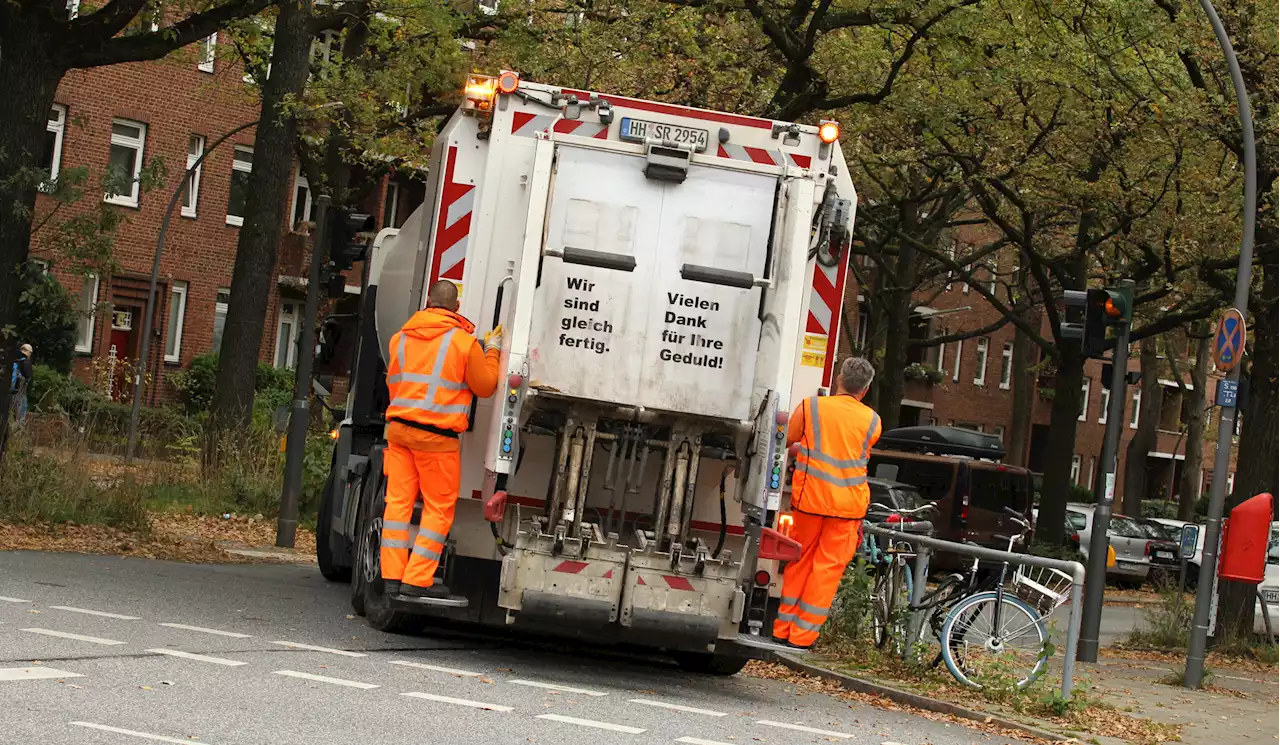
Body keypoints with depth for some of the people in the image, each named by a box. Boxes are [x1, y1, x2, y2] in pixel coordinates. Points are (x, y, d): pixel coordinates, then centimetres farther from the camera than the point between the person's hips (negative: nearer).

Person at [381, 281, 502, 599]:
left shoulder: (401, 337, 9)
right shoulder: (464, 342, -7)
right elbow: (485, 386, 2)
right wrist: (492, 352, 15)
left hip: (398, 427, 5)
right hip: (436, 435, -5)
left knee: (398, 500, 8)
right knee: (439, 507, 3)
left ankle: (392, 574, 7)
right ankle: (417, 579, -1)